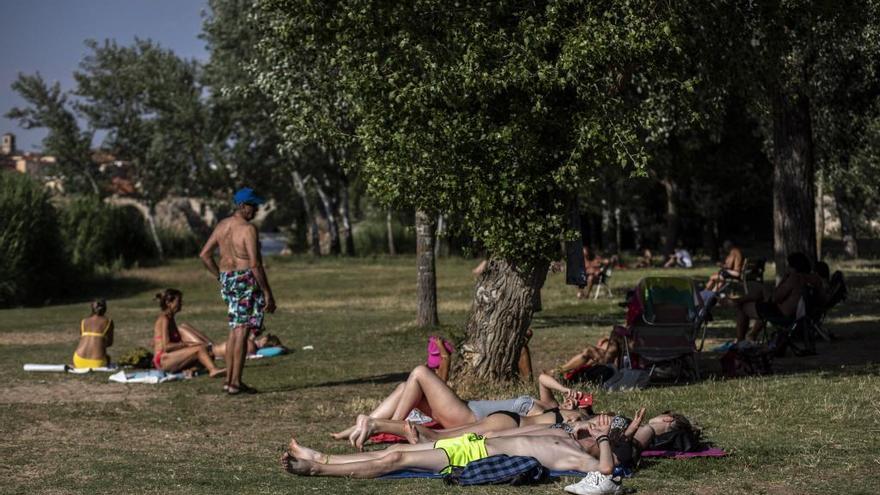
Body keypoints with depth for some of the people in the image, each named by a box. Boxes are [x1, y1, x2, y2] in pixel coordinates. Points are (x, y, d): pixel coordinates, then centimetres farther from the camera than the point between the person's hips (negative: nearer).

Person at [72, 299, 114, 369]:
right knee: (107, 358, 35)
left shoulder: (83, 321, 12)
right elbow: (110, 343, 10)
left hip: (80, 361, 3)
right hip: (97, 362, -3)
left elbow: (81, 339, 16)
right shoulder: (108, 322, 5)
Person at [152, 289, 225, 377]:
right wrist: (188, 344, -16)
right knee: (199, 349, -21)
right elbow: (166, 346, -20)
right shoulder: (164, 319, -12)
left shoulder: (170, 319, 19)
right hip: (163, 360, -10)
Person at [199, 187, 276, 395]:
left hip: (227, 279, 8)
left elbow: (204, 255, 13)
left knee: (235, 329, 16)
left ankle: (230, 379, 16)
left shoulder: (222, 225, 9)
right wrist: (268, 293, -15)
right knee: (242, 330, -5)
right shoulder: (248, 229, -14)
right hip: (246, 280, -8)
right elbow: (255, 264, -20)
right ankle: (235, 383, -6)